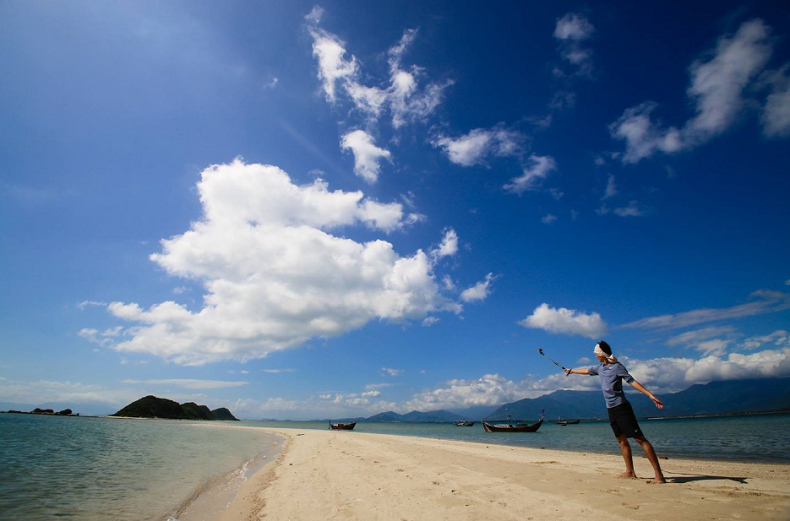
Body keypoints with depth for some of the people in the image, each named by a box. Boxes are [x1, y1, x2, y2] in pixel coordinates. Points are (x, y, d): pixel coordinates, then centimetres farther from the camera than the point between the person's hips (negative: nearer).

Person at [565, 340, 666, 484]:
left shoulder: (617, 367, -11)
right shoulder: (600, 367, 12)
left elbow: (632, 381, -16)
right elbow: (587, 371, 27)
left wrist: (650, 394, -26)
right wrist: (571, 371, 40)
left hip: (621, 407, -8)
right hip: (611, 409, 8)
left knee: (640, 438, -9)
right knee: (621, 439, 11)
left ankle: (659, 475, -8)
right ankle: (630, 472, 17)